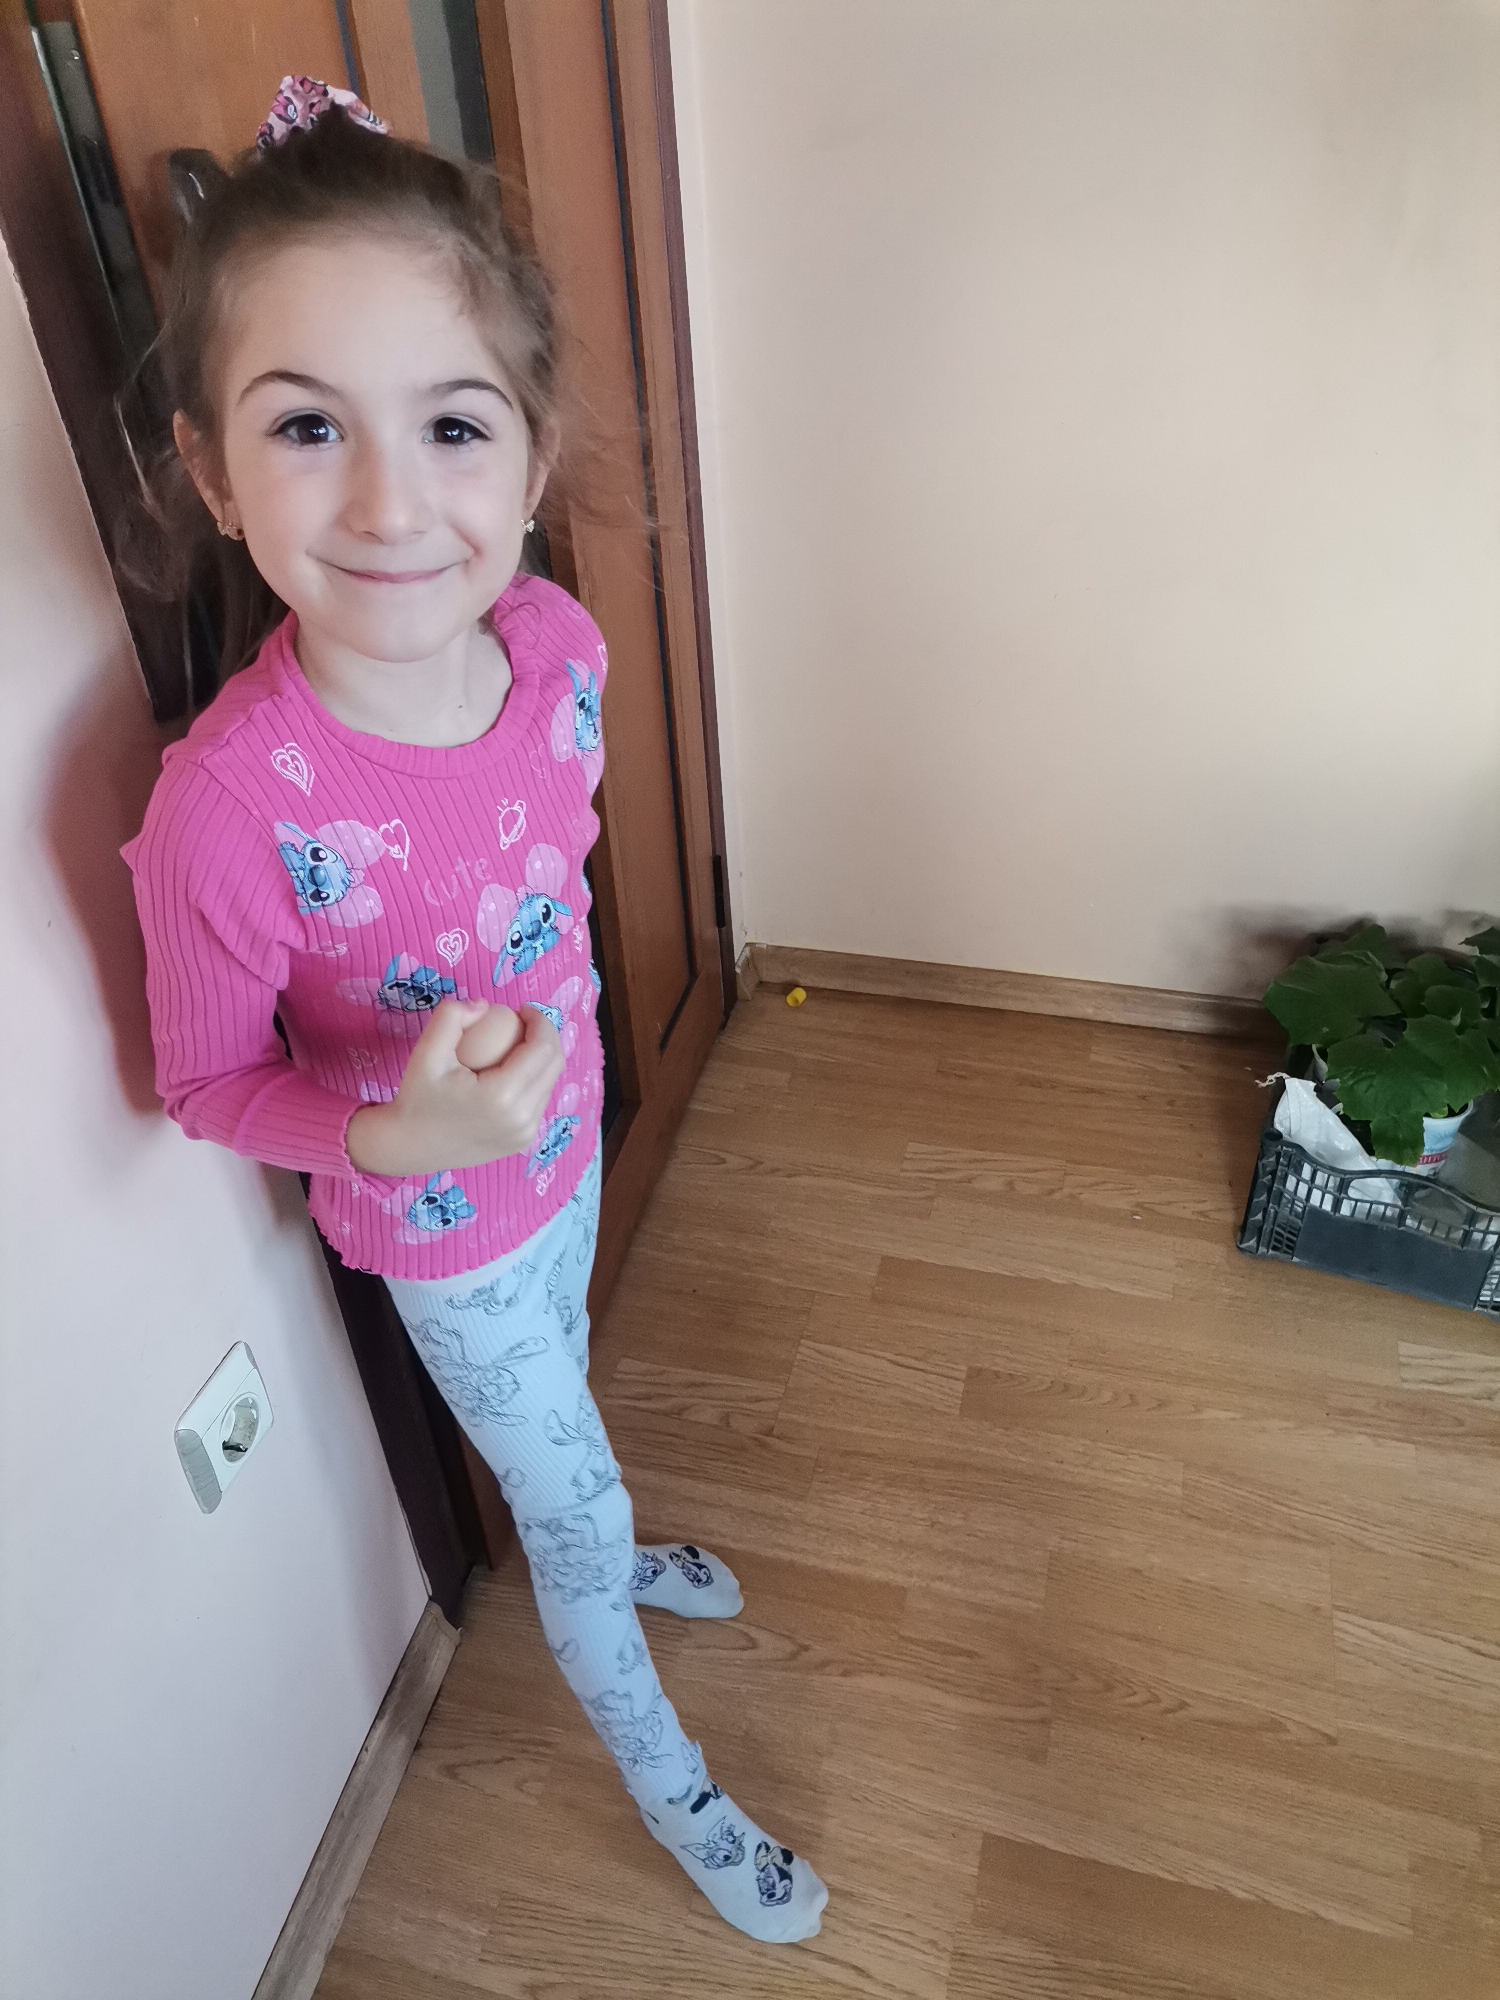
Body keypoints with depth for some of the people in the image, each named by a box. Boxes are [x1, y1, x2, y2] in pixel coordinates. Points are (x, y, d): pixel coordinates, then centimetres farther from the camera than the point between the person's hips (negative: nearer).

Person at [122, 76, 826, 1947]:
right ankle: (669, 1784, 52)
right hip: (442, 1223, -4)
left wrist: (568, 1060, 11)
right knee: (570, 1496, 19)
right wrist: (403, 1132, -36)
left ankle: (601, 1557, 69)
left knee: (560, 1409, 34)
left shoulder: (557, 640, -20)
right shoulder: (231, 810, -36)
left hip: (564, 1137, 5)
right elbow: (208, 1086, -18)